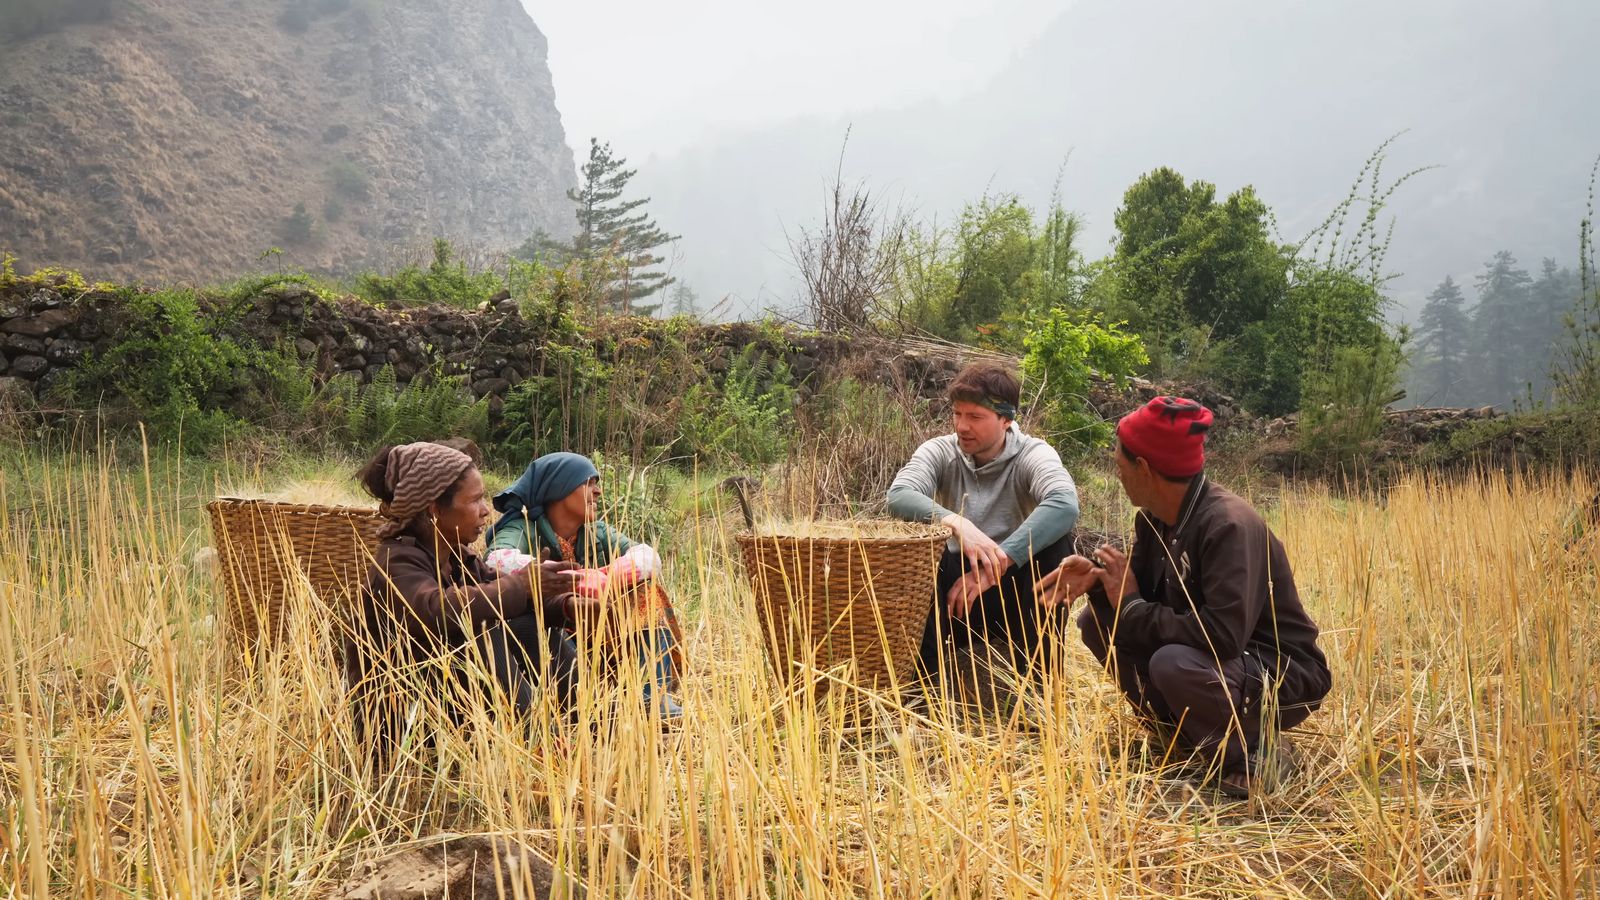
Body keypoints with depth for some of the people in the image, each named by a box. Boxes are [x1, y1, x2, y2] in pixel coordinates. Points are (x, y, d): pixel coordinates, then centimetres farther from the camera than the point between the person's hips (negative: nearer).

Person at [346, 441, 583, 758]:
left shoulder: (460, 557, 6)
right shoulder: (396, 562, -20)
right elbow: (436, 613, -40)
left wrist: (564, 605, -16)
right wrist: (522, 585, -36)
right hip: (394, 717, -9)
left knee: (528, 627, -3)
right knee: (484, 633, -27)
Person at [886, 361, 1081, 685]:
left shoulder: (1033, 454, -11)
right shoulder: (940, 451, -4)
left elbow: (1065, 505, -33)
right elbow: (898, 495, -24)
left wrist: (996, 565, -42)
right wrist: (956, 522, -44)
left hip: (1013, 590, -1)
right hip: (957, 582, 1)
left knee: (1055, 544, -29)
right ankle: (923, 668, -15)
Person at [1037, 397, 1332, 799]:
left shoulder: (1229, 526, -29)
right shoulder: (1156, 517, -2)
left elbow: (1223, 636, -38)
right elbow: (1143, 590, 7)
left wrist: (1132, 606, -25)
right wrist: (1096, 578, -15)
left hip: (1284, 674, -8)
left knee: (1173, 664, -37)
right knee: (1096, 622, 0)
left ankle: (1251, 755, -10)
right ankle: (1189, 728, 7)